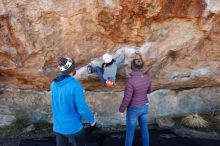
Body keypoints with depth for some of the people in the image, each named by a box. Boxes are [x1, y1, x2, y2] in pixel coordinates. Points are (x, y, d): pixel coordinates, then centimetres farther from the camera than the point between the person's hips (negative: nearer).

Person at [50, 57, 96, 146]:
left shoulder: (53, 84, -5)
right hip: (73, 127, -5)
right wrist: (91, 120, -4)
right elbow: (82, 108, -20)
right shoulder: (75, 85, -24)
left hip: (57, 127, 5)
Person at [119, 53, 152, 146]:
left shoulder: (130, 80, -30)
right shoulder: (147, 78, -10)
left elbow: (127, 98, -25)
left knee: (130, 130, 15)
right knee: (144, 128, 23)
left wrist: (121, 110, -10)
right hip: (144, 107, 5)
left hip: (133, 109, -5)